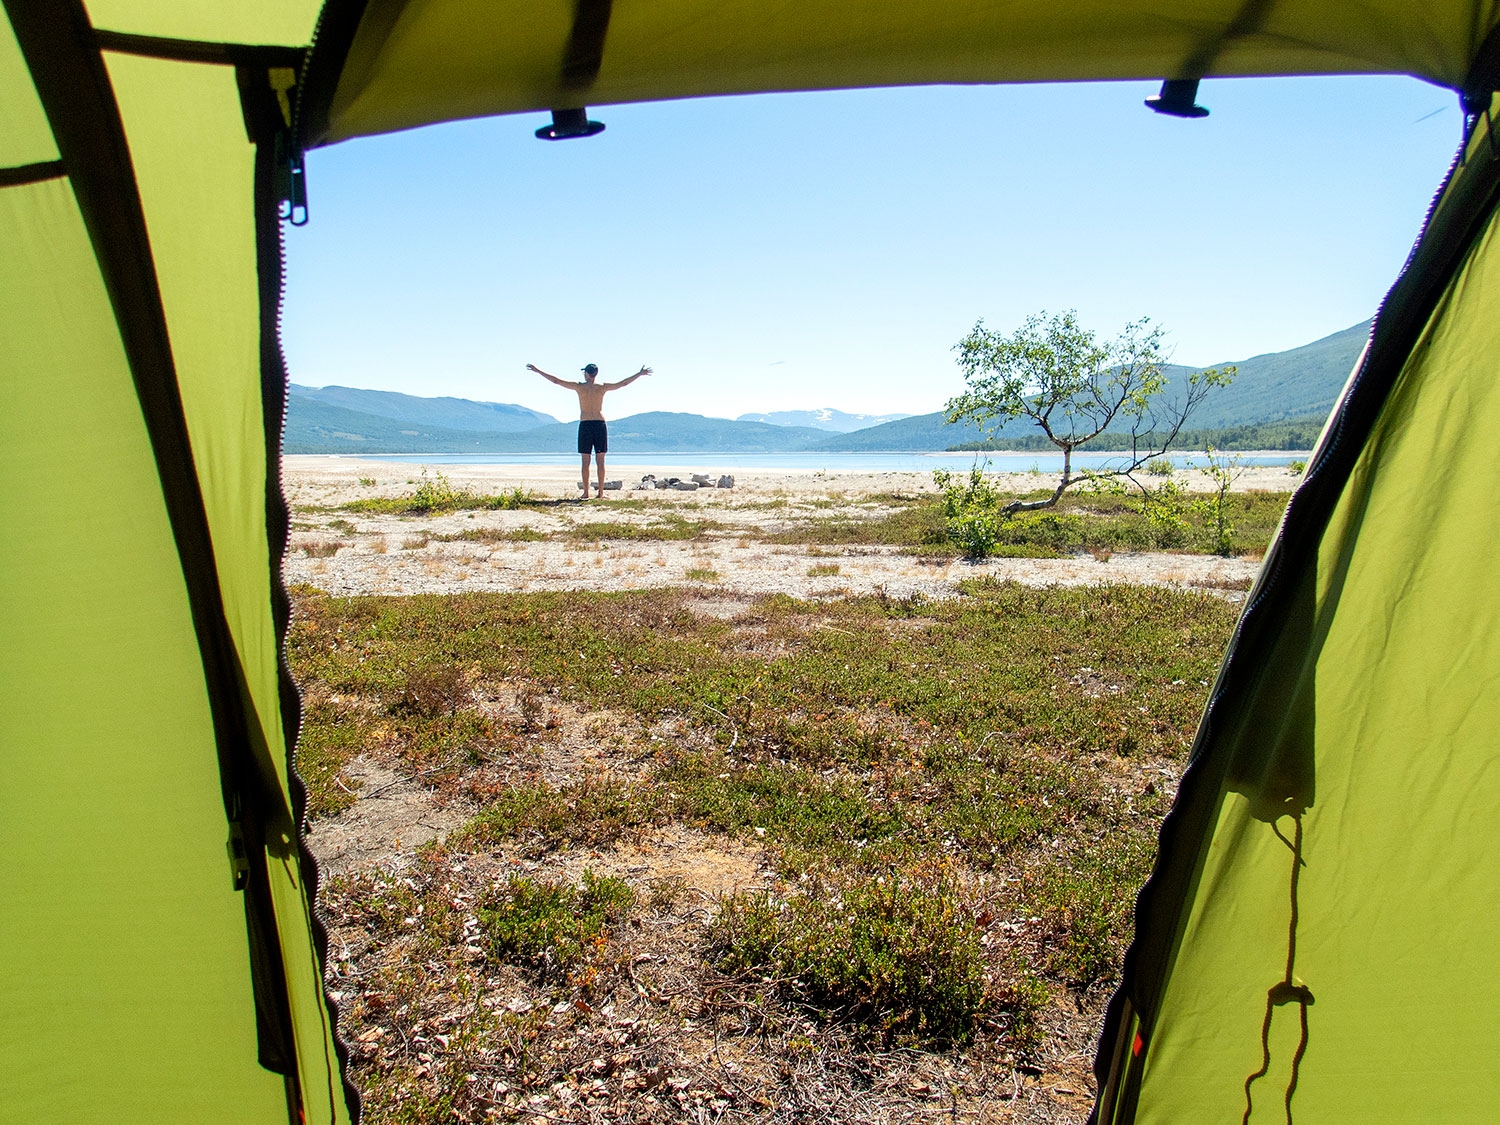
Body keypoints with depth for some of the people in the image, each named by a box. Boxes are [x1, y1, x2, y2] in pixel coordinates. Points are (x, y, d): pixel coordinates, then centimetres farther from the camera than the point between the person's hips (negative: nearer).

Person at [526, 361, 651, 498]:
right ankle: (601, 492, 3)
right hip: (600, 424, 1)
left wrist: (537, 370, 14)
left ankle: (586, 493, 1)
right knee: (600, 461, 4)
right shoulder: (602, 387, 3)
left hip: (585, 425, -1)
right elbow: (623, 383, 10)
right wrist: (640, 374, 20)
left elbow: (557, 381, 4)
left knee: (585, 462, 2)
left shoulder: (579, 387, 0)